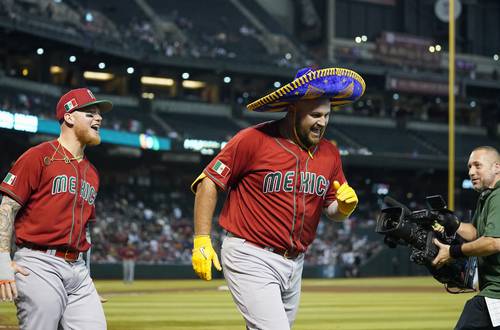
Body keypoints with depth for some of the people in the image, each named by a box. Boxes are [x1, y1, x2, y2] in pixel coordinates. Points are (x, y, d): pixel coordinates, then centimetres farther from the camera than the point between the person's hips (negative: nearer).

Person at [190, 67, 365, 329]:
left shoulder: (329, 152, 7)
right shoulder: (254, 140, -11)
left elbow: (332, 209, 17)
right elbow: (208, 182, -6)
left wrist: (344, 207, -8)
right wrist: (202, 240, -12)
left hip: (294, 265, 7)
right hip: (251, 259, -7)